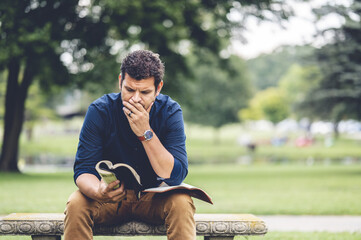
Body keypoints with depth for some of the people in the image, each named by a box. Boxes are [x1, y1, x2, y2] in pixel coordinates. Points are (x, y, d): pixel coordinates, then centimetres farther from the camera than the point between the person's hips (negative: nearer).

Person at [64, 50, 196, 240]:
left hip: (154, 198, 0)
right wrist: (98, 192, -40)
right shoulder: (100, 110, -13)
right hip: (112, 196, 0)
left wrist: (145, 133, -31)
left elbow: (176, 176, -22)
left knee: (181, 203, -31)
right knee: (76, 203, -29)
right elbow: (83, 170, -16)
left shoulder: (170, 112, -13)